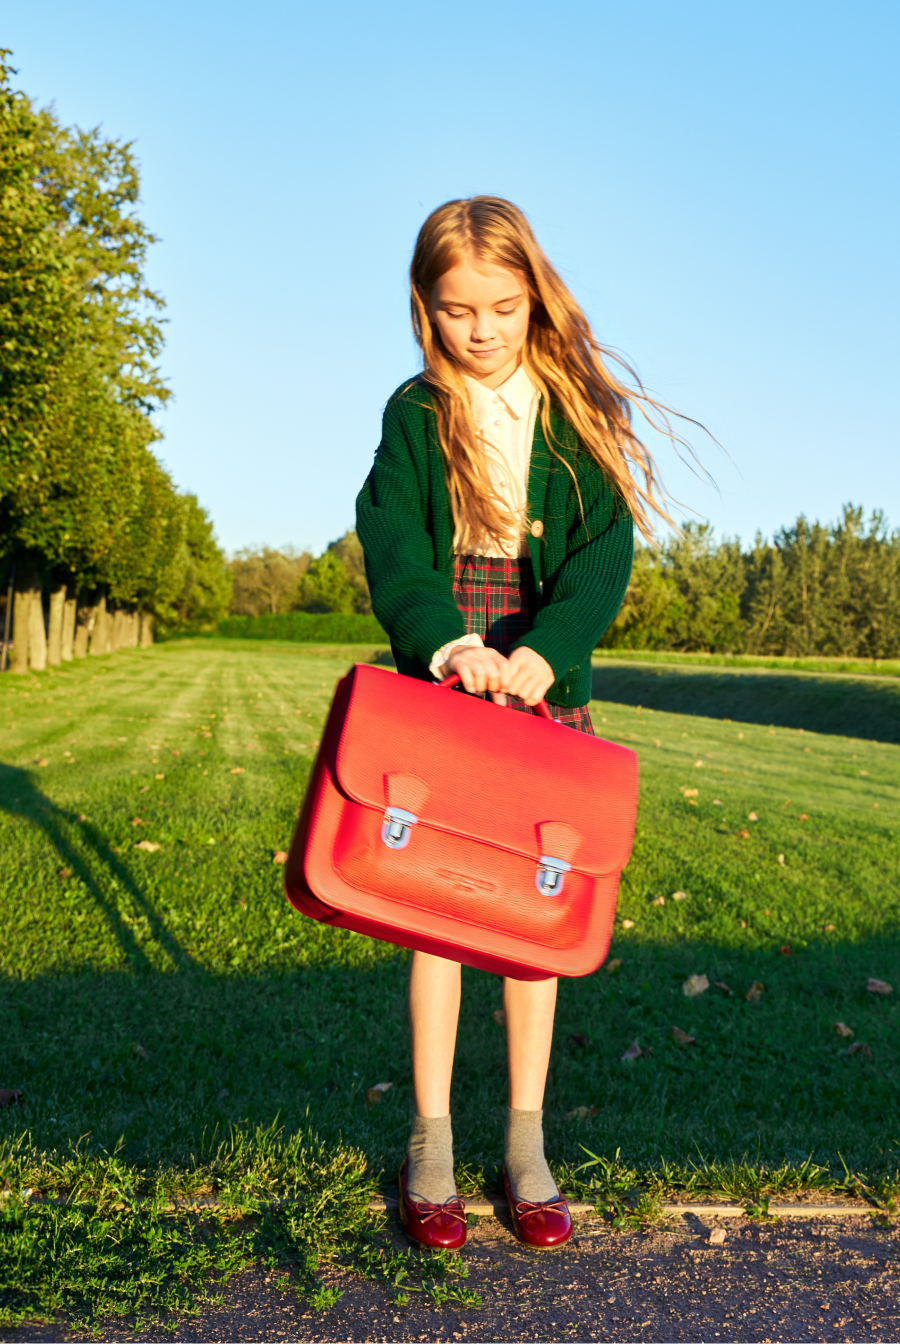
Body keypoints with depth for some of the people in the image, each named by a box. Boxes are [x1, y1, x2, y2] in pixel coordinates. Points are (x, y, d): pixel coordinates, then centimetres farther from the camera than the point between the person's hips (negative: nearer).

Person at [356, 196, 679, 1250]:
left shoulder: (578, 415, 4)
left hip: (546, 689, 1)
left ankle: (525, 1146, 18)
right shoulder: (415, 413, 4)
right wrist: (447, 642, -27)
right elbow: (390, 546, -9)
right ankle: (431, 1147, 14)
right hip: (436, 687, 0)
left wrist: (540, 653, -22)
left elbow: (605, 554, -6)